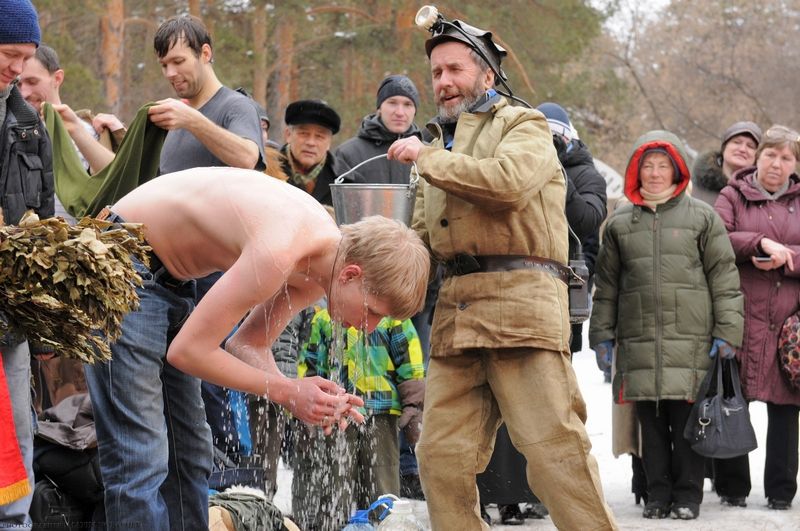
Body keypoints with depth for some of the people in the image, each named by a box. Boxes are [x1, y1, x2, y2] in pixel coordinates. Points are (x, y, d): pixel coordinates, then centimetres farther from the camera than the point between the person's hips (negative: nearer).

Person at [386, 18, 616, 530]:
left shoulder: (524, 126, 7)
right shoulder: (442, 146, 28)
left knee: (554, 445, -13)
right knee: (442, 455, 0)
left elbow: (508, 180, -15)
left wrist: (428, 158, -6)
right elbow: (423, 238, 25)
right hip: (455, 310, 7)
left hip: (521, 298, -7)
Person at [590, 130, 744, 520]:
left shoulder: (702, 217, 6)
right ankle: (658, 495, 13)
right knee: (651, 422, 5)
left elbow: (724, 278, 4)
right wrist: (602, 333, 12)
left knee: (687, 421, -2)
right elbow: (606, 284, 18)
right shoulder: (620, 223, 13)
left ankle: (688, 496, 7)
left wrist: (727, 331, -1)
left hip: (691, 340, -2)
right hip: (639, 341, 3)